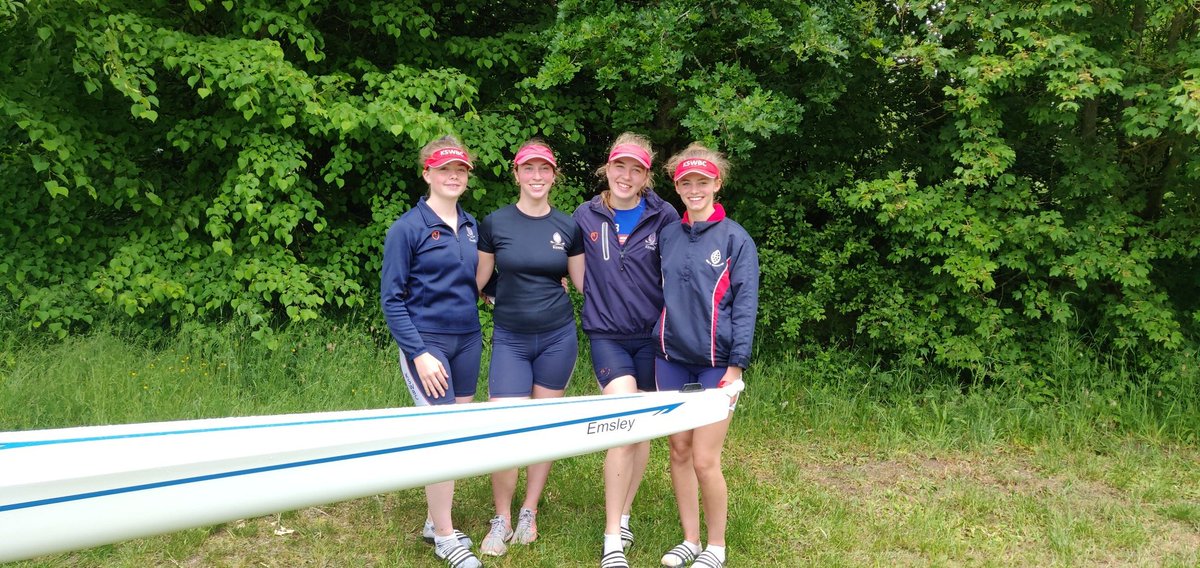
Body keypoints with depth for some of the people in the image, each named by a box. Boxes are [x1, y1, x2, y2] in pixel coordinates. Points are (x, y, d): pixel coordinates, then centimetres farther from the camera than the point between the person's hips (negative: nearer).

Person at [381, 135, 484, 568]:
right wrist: (418, 354, -17)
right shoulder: (408, 228, -8)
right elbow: (391, 298, -10)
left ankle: (436, 521, 26)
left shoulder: (471, 226, 8)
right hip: (427, 340, -6)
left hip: (468, 340, 6)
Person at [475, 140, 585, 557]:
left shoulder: (568, 226, 2)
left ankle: (529, 512, 26)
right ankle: (501, 520, 14)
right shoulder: (495, 223, -3)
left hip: (557, 337, 2)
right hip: (510, 339, -1)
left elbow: (583, 282, 10)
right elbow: (477, 280, 5)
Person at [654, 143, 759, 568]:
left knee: (705, 460, -5)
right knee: (679, 451, 9)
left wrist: (737, 364, -12)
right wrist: (658, 341, 7)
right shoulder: (667, 237, 8)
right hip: (671, 358, 4)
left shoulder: (735, 238, -3)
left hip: (715, 362, -4)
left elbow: (745, 303, -7)